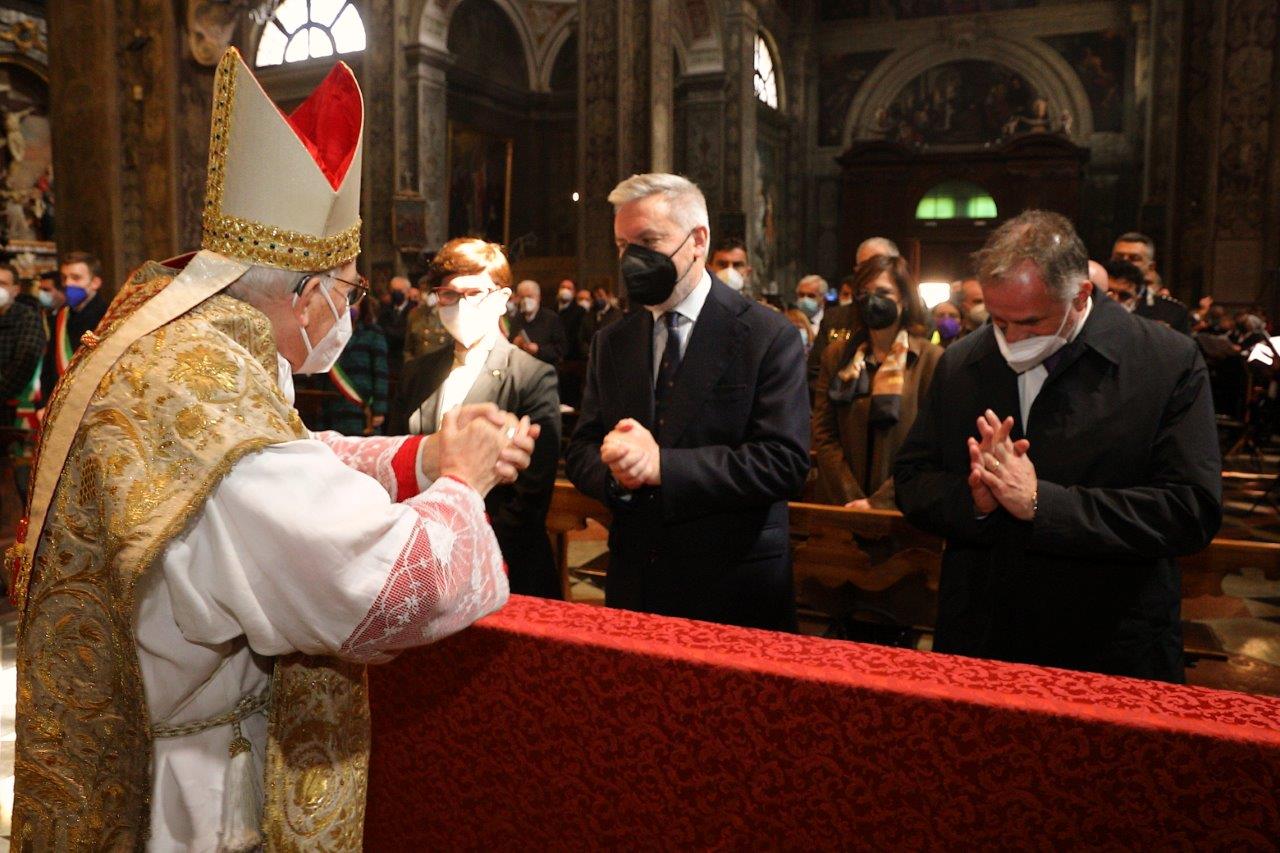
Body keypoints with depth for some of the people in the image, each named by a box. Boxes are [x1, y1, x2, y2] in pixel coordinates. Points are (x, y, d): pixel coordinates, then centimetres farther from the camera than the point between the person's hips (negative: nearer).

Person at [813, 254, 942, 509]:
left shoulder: (931, 359, -4)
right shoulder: (836, 357, 6)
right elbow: (823, 435, 0)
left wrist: (879, 502, -15)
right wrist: (851, 500, -10)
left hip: (902, 507, -2)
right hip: (840, 504, 3)